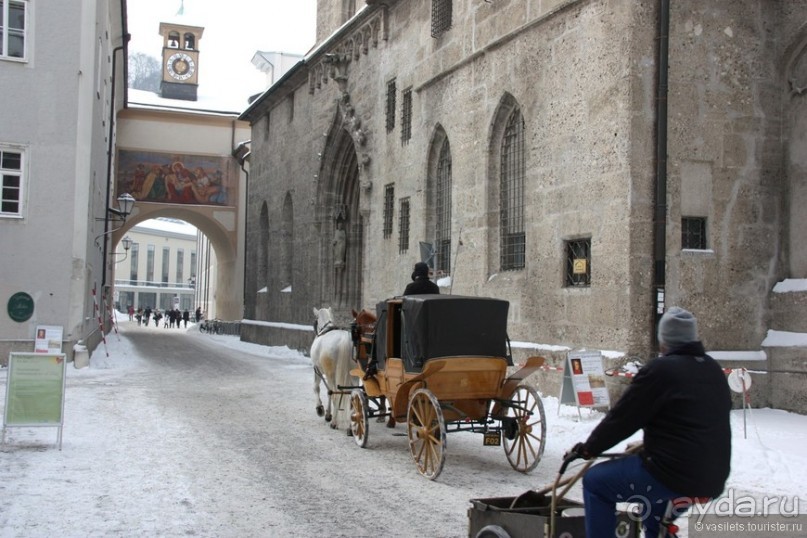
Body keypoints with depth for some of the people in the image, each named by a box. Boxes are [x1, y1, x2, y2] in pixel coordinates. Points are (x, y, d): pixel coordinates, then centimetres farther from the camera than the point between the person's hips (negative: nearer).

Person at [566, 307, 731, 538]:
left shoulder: (660, 370, -11)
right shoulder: (715, 370, 13)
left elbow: (621, 418, -8)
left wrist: (587, 449, 6)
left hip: (675, 473, -8)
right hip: (713, 479, 8)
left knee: (595, 482, 6)